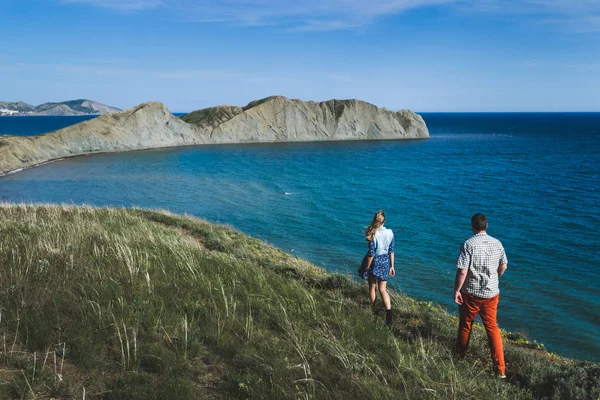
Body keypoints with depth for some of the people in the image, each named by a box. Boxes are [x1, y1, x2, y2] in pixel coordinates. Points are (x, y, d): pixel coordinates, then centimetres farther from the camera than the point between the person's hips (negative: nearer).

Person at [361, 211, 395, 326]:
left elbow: (371, 254, -17)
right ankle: (389, 311, -10)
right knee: (383, 289, 9)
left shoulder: (374, 235, -20)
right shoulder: (390, 233, -5)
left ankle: (373, 310, 27)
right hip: (385, 261, 4)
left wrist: (367, 268, -6)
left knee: (372, 288, 15)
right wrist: (391, 266, 11)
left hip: (375, 262, -4)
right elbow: (391, 251, 2)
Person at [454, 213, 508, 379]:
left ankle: (460, 355, 34)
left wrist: (457, 290, -8)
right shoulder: (497, 243, -1)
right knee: (492, 328, 10)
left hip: (471, 293, -4)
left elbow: (462, 271, -20)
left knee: (465, 326, 16)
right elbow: (503, 267, 10)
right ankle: (500, 368, 6)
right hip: (491, 293, 4)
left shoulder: (469, 244, -17)